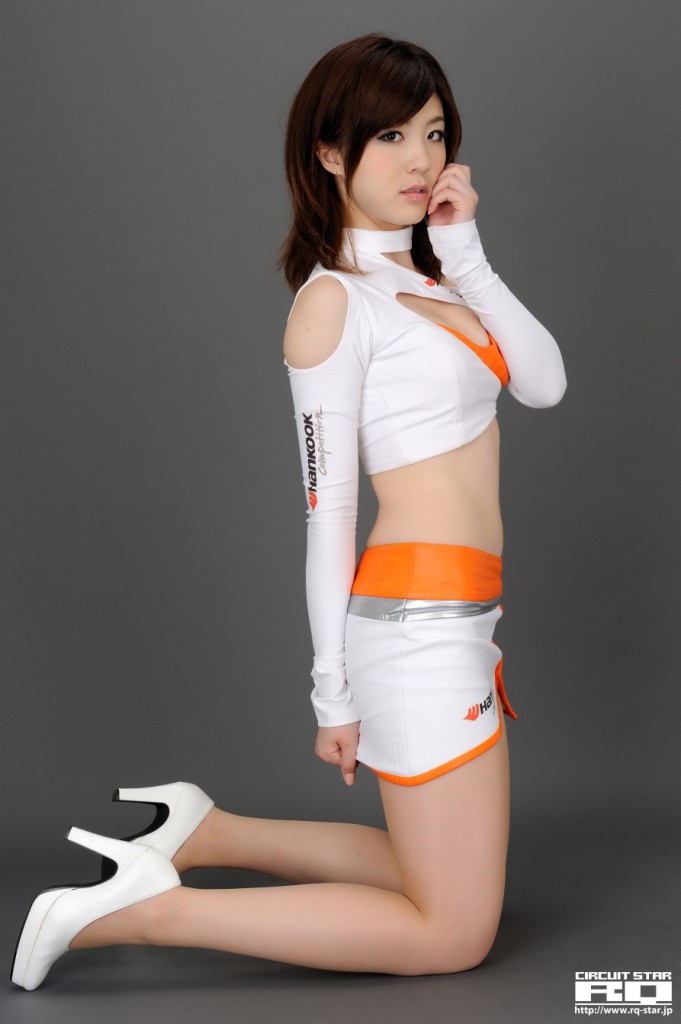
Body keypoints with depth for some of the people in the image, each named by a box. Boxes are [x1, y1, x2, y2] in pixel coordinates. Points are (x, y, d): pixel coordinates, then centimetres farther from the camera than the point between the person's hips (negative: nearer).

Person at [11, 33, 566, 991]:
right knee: (453, 936, 0)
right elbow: (327, 508, -12)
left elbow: (545, 382, 3)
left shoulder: (431, 274, 15)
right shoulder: (334, 300, -11)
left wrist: (468, 255, -4)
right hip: (418, 617, -9)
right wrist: (334, 693, -11)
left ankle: (203, 832, 20)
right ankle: (148, 908, -1)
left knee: (450, 882, 19)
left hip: (459, 617, 9)